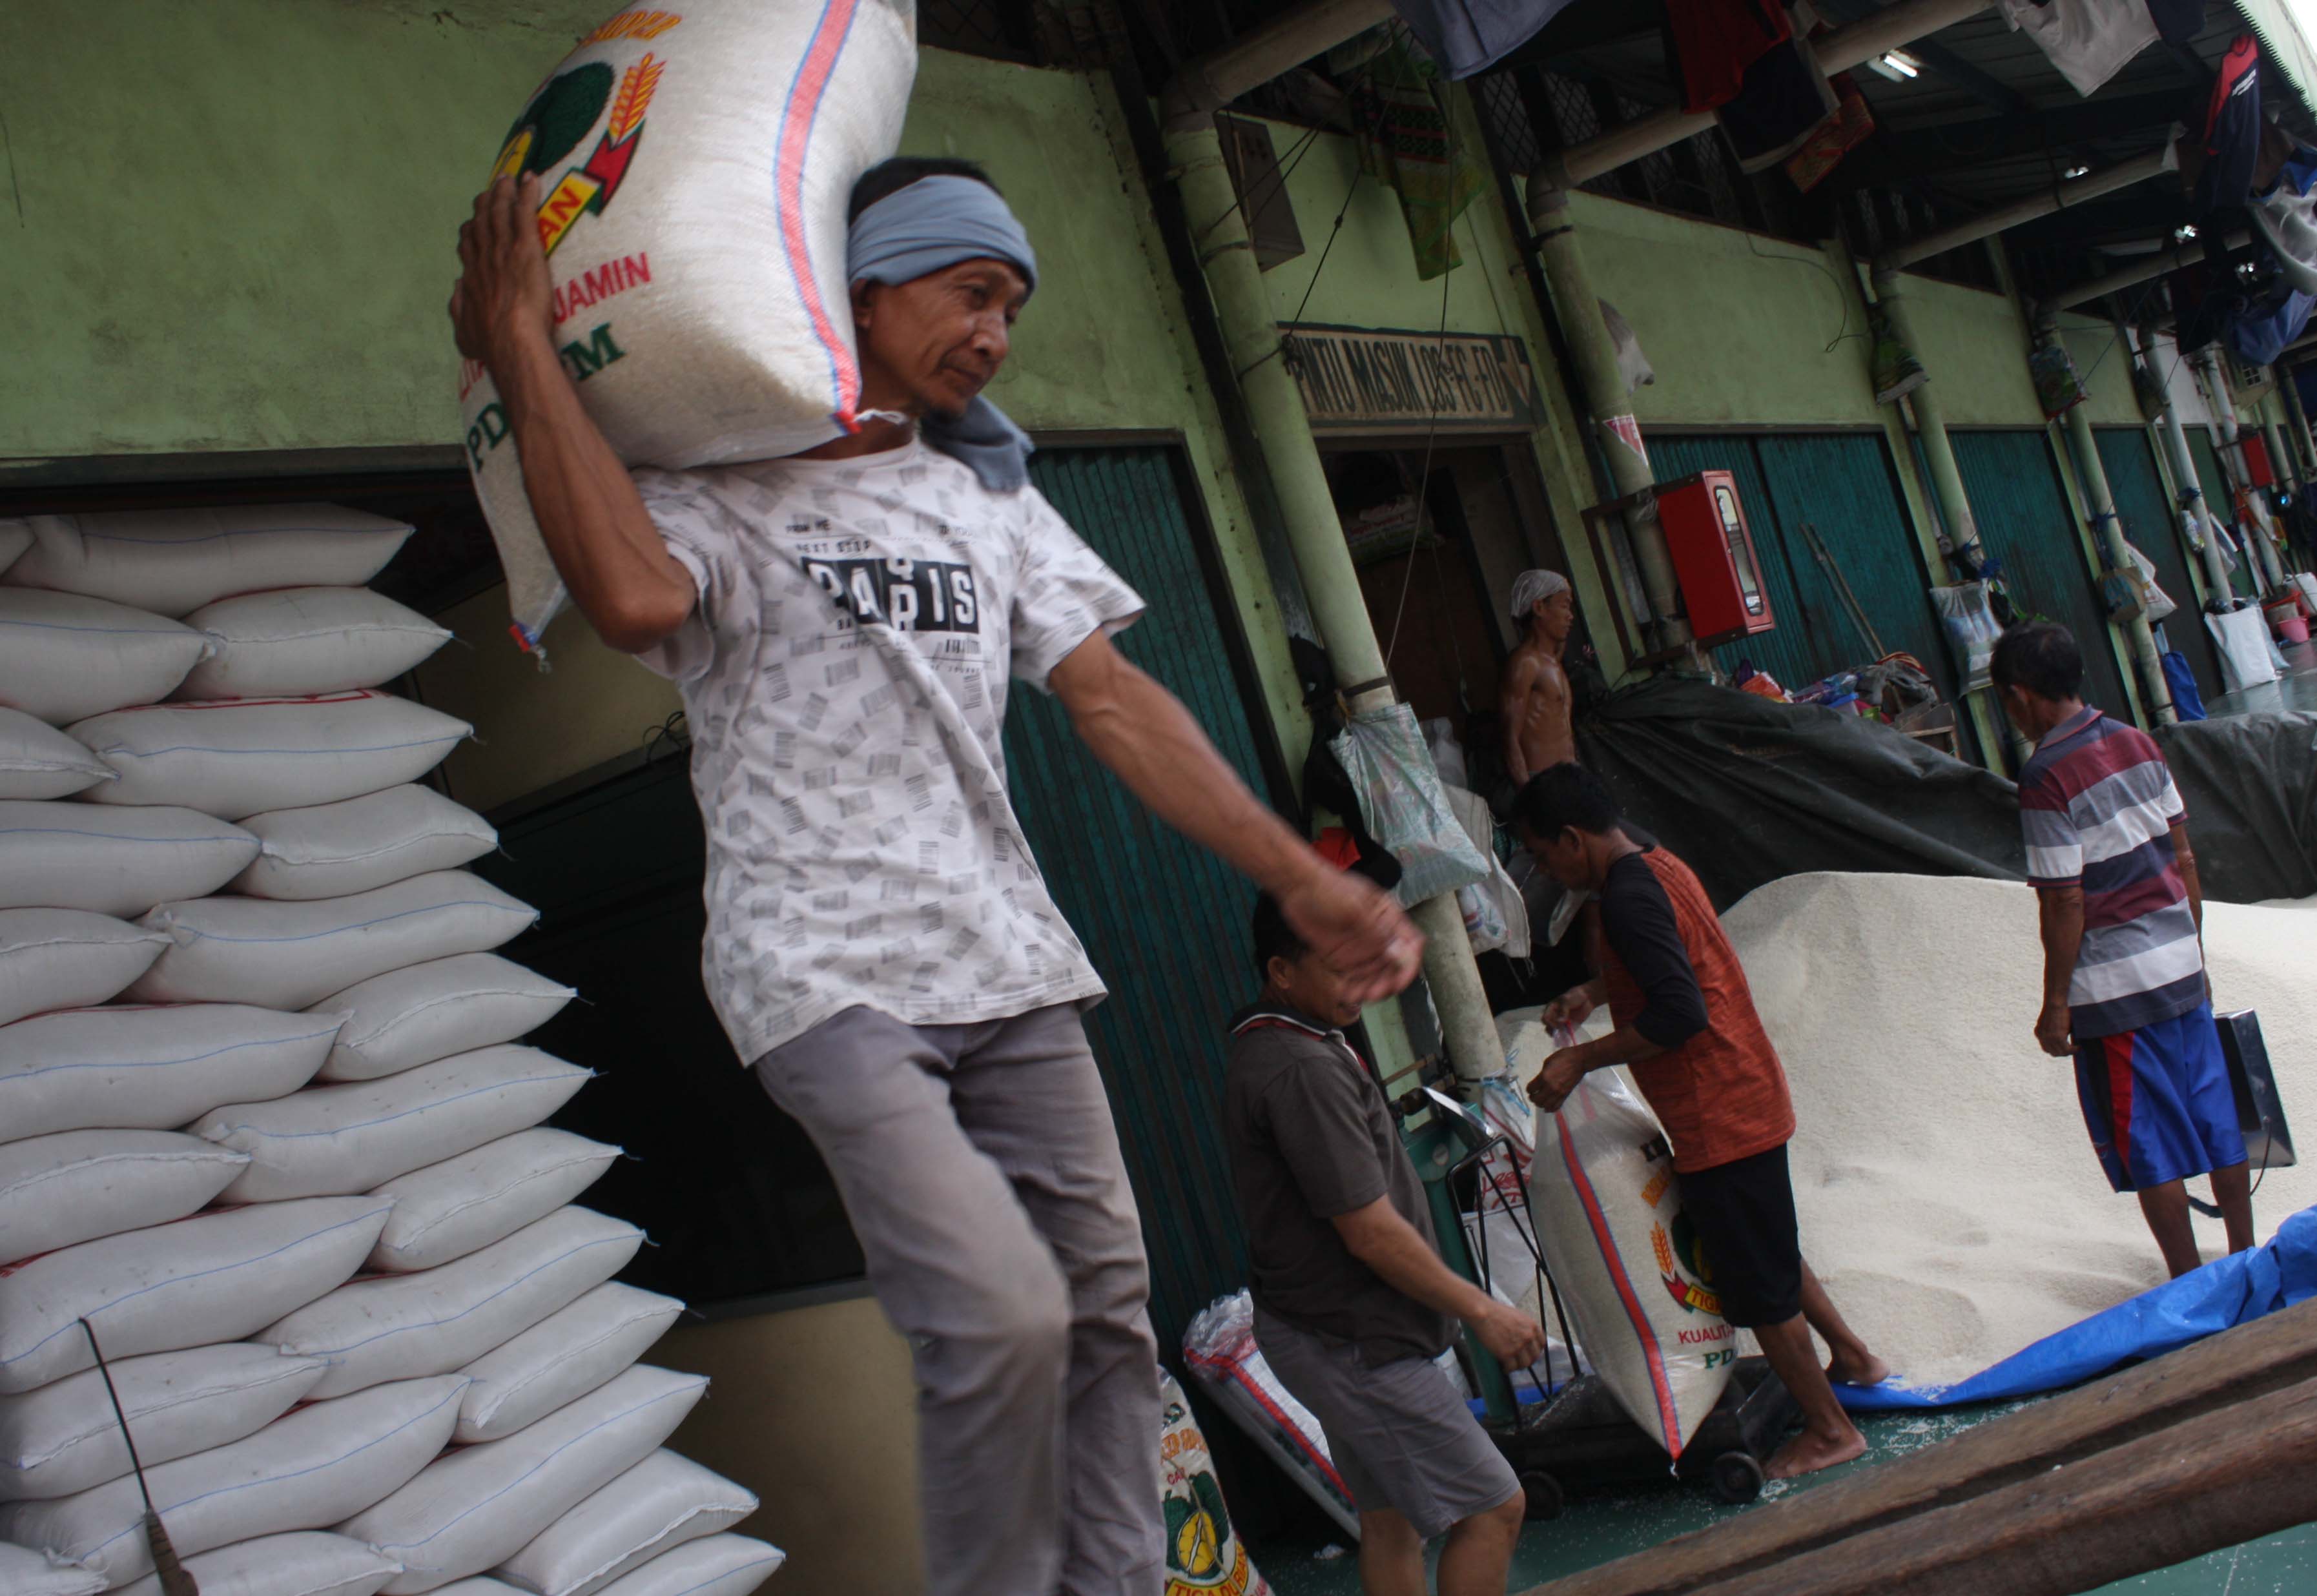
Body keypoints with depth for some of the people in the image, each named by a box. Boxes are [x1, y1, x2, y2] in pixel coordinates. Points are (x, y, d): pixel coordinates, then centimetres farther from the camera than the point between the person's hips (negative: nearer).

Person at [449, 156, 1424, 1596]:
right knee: (1004, 1314, -19)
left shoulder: (989, 501, 18)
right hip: (829, 974, -6)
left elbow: (1113, 700, 9)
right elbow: (635, 599, -25)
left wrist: (1300, 878, 1)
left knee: (1107, 1309, 4)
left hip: (1005, 962, 6)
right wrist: (525, 347, -16)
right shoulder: (712, 487, 0)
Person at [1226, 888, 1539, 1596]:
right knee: (1493, 1507, -5)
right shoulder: (1300, 1071, -25)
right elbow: (1371, 1233, -23)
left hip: (1342, 1332, 10)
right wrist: (1481, 1309, -15)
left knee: (1391, 1517, 16)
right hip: (1351, 1344, -10)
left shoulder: (1274, 1046, 8)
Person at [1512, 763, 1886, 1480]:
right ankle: (1853, 1357, 41)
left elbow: (1679, 1013, -29)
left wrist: (1582, 1058, -21)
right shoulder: (1657, 866, 9)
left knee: (1756, 1285, 4)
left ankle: (1830, 1430, 16)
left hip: (1719, 1118, -10)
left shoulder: (1627, 896, -23)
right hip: (1746, 1098, 10)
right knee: (1770, 1252, 27)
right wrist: (1596, 992, 19)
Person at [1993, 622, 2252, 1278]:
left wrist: (2055, 1004, -8)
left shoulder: (2046, 777, -18)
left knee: (2148, 1149, 4)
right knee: (2215, 1119, 15)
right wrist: (2194, 954, 18)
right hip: (2181, 970, 7)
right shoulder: (2138, 742, 4)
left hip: (2116, 990, -7)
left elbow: (2065, 903, -17)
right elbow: (2185, 861, 9)